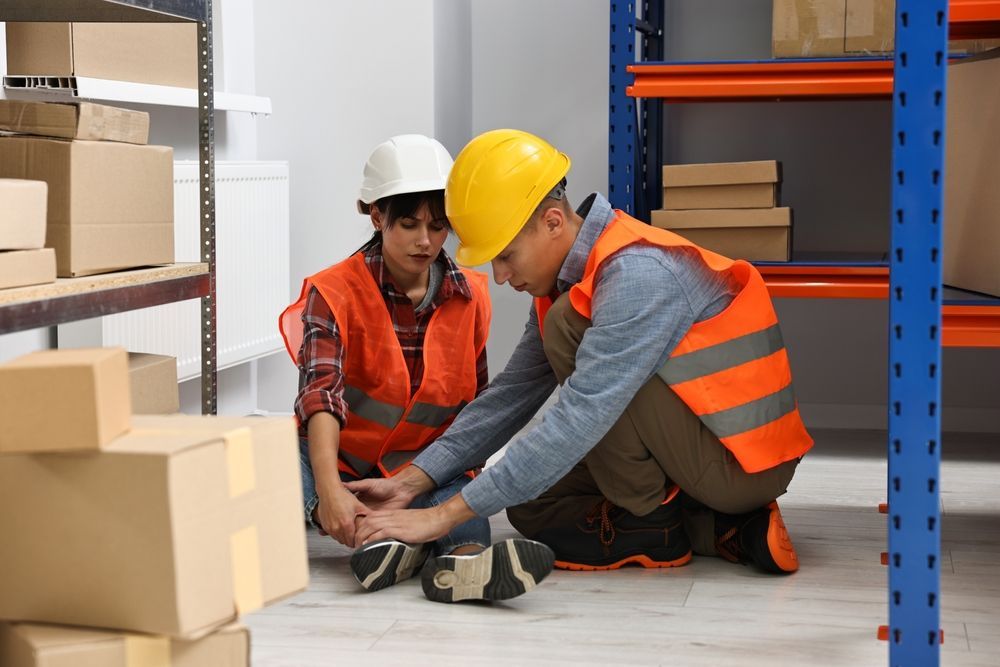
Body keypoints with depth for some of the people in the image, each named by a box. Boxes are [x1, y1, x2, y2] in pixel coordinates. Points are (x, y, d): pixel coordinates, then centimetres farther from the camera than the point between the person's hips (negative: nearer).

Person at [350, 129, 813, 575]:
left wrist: (445, 516, -29)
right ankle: (725, 531, 4)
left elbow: (579, 421, -31)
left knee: (568, 328, -20)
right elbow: (511, 395, 8)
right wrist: (410, 482, -2)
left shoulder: (638, 275, -26)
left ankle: (649, 523, -8)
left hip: (741, 464, -10)